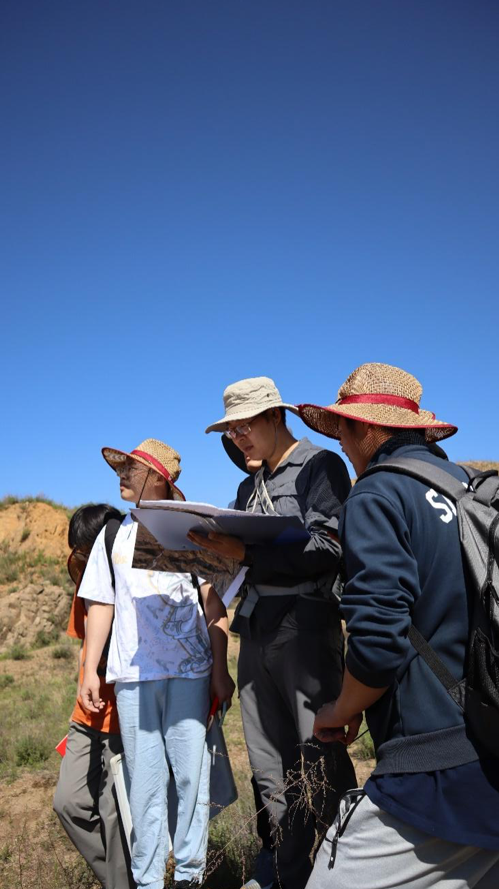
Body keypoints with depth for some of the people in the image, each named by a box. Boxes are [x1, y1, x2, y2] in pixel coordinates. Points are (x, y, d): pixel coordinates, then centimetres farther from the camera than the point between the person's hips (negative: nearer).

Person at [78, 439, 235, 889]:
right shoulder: (113, 536, 12)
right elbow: (101, 606, 13)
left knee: (192, 775, 2)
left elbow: (215, 605, 2)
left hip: (189, 671, -2)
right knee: (145, 780, 6)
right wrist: (90, 671, 6)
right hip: (132, 675, 2)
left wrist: (220, 670, -2)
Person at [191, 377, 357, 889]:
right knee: (271, 771, 12)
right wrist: (213, 550, 0)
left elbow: (327, 550, -14)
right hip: (255, 630, 7)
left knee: (322, 767, -2)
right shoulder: (250, 488, 18)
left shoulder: (321, 466, -3)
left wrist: (245, 554, -21)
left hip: (304, 626, -7)